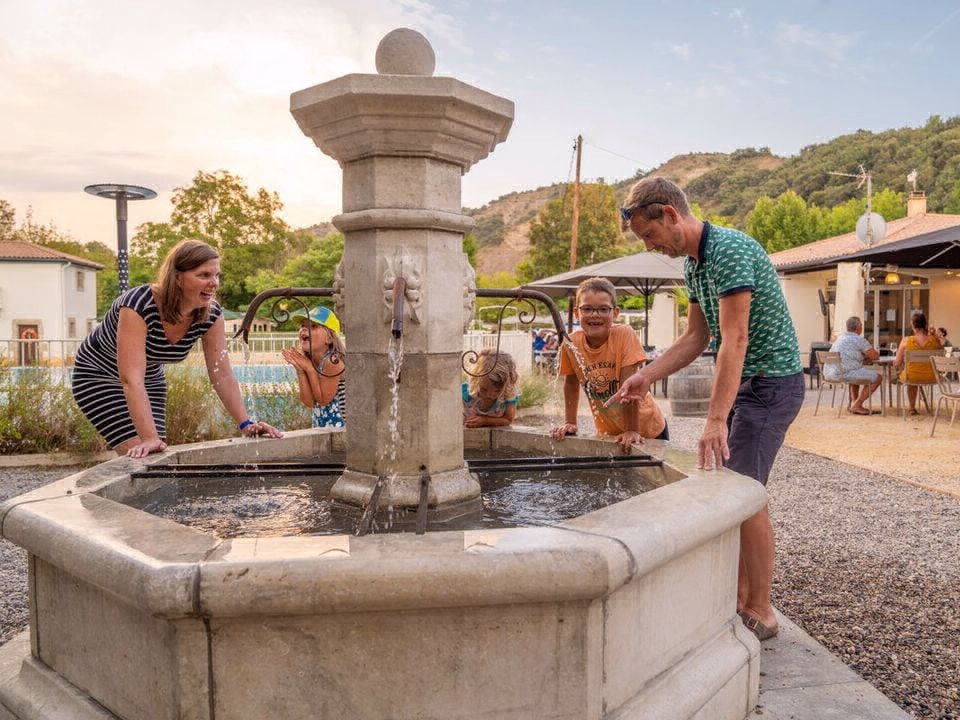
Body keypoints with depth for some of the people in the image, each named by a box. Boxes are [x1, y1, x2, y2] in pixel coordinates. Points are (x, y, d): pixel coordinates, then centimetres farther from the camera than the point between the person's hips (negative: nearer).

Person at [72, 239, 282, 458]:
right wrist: (150, 438, -47)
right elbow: (131, 379, -40)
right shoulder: (139, 305, -34)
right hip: (98, 377, -5)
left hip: (151, 381, 5)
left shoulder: (211, 314, -18)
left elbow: (223, 375, -15)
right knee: (142, 455, -19)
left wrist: (246, 424, -24)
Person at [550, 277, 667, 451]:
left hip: (645, 426, -2)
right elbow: (571, 384, 1)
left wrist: (632, 430, -24)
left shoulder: (625, 334, -23)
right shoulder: (571, 344, -14)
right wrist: (570, 423, 1)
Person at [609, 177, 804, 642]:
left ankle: (760, 612, 4)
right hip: (742, 382, 10)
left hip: (770, 381, -10)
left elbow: (734, 339, -27)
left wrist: (715, 419, -30)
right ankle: (739, 597, 22)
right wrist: (646, 376, 4)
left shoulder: (728, 250, -20)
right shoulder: (693, 263, 11)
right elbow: (696, 339, 15)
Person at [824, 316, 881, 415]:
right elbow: (874, 356, -4)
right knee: (877, 377, 0)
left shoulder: (840, 338, 22)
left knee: (857, 374, 37)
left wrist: (866, 356, 23)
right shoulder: (859, 339, -4)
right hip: (844, 373, -9)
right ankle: (857, 405, -2)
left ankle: (853, 402, 26)